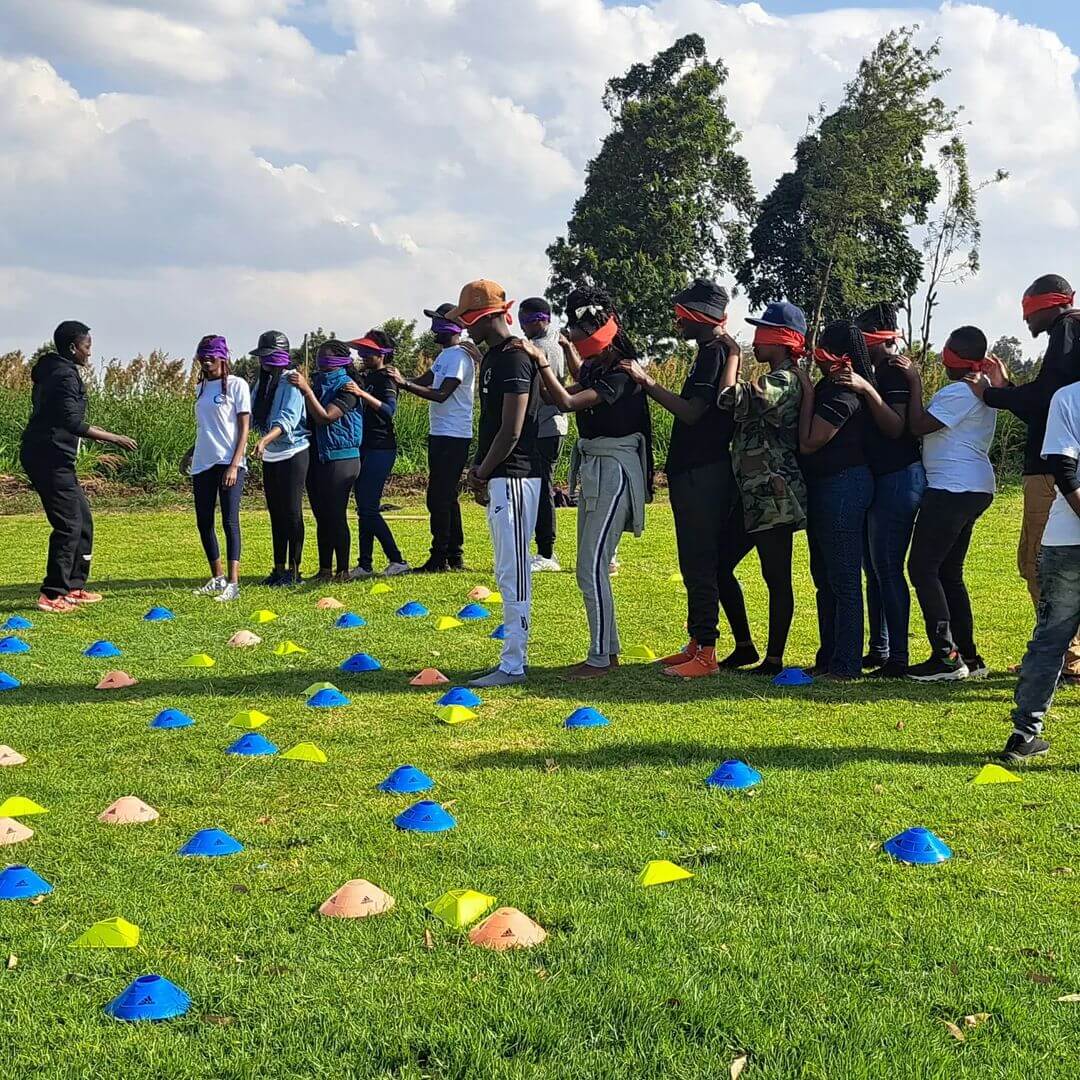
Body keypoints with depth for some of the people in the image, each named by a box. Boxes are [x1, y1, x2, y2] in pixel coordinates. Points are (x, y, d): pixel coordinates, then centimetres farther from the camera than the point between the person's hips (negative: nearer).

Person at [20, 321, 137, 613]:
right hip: (50, 458, -11)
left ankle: (73, 587, 21)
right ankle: (52, 595, -7)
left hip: (50, 457, 11)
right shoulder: (65, 376, -16)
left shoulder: (52, 371, 16)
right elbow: (73, 423, -24)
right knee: (68, 525, -10)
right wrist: (113, 439, -19)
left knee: (82, 519, 15)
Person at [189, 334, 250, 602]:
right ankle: (217, 578, 19)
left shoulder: (236, 385, -4)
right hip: (203, 464, 7)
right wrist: (192, 454, 13)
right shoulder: (201, 388, 14)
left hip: (229, 462, -7)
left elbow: (244, 428, -8)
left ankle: (233, 582, -11)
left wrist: (234, 465, -15)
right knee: (204, 522, 8)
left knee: (229, 521, -10)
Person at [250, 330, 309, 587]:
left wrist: (265, 440, -38)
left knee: (292, 512, -4)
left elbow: (288, 419, -25)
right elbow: (252, 418, 16)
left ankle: (293, 570, 3)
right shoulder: (261, 383, 12)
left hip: (292, 454, -8)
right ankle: (279, 568, 19)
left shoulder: (291, 382, -13)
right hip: (270, 457, 8)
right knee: (276, 514, 11)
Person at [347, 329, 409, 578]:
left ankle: (398, 560, -7)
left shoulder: (386, 379, -9)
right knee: (364, 508, 8)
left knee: (369, 508, -12)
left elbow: (389, 409, -27)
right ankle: (364, 564, 12)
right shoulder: (364, 378, 17)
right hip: (364, 448, 9)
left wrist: (362, 394, -36)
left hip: (381, 448, -9)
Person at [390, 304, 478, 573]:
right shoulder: (445, 355, 18)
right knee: (446, 498, 13)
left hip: (453, 437, -10)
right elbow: (424, 381, 17)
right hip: (440, 434, 10)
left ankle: (440, 557, -6)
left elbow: (441, 394, -22)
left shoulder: (459, 356, -14)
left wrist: (405, 383, -25)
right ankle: (454, 555, 19)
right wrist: (401, 379, -1)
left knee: (439, 498, -9)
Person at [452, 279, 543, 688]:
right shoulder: (492, 357, 16)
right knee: (507, 572, 14)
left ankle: (513, 666, -3)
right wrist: (478, 471, 11)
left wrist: (481, 474, -12)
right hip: (498, 478, 11)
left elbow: (512, 430, -20)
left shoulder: (515, 359, -16)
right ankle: (513, 658, 22)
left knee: (513, 571, -7)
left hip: (514, 477, -11)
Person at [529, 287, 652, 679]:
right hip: (592, 470, 10)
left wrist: (543, 363, -21)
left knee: (592, 569, -9)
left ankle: (600, 658, -3)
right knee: (592, 568, 13)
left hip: (614, 473, -10)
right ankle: (609, 650, 22)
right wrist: (538, 367, -2)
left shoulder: (620, 373, -17)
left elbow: (567, 403, -25)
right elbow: (557, 399, 10)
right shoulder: (593, 368, 11)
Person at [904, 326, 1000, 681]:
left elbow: (919, 425, -15)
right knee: (949, 573, 14)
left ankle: (946, 657, -11)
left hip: (953, 489, -10)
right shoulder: (980, 389, 15)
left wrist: (915, 381, -9)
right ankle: (968, 656, 14)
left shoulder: (958, 392, -16)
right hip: (974, 488, 10)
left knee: (922, 568, -8)